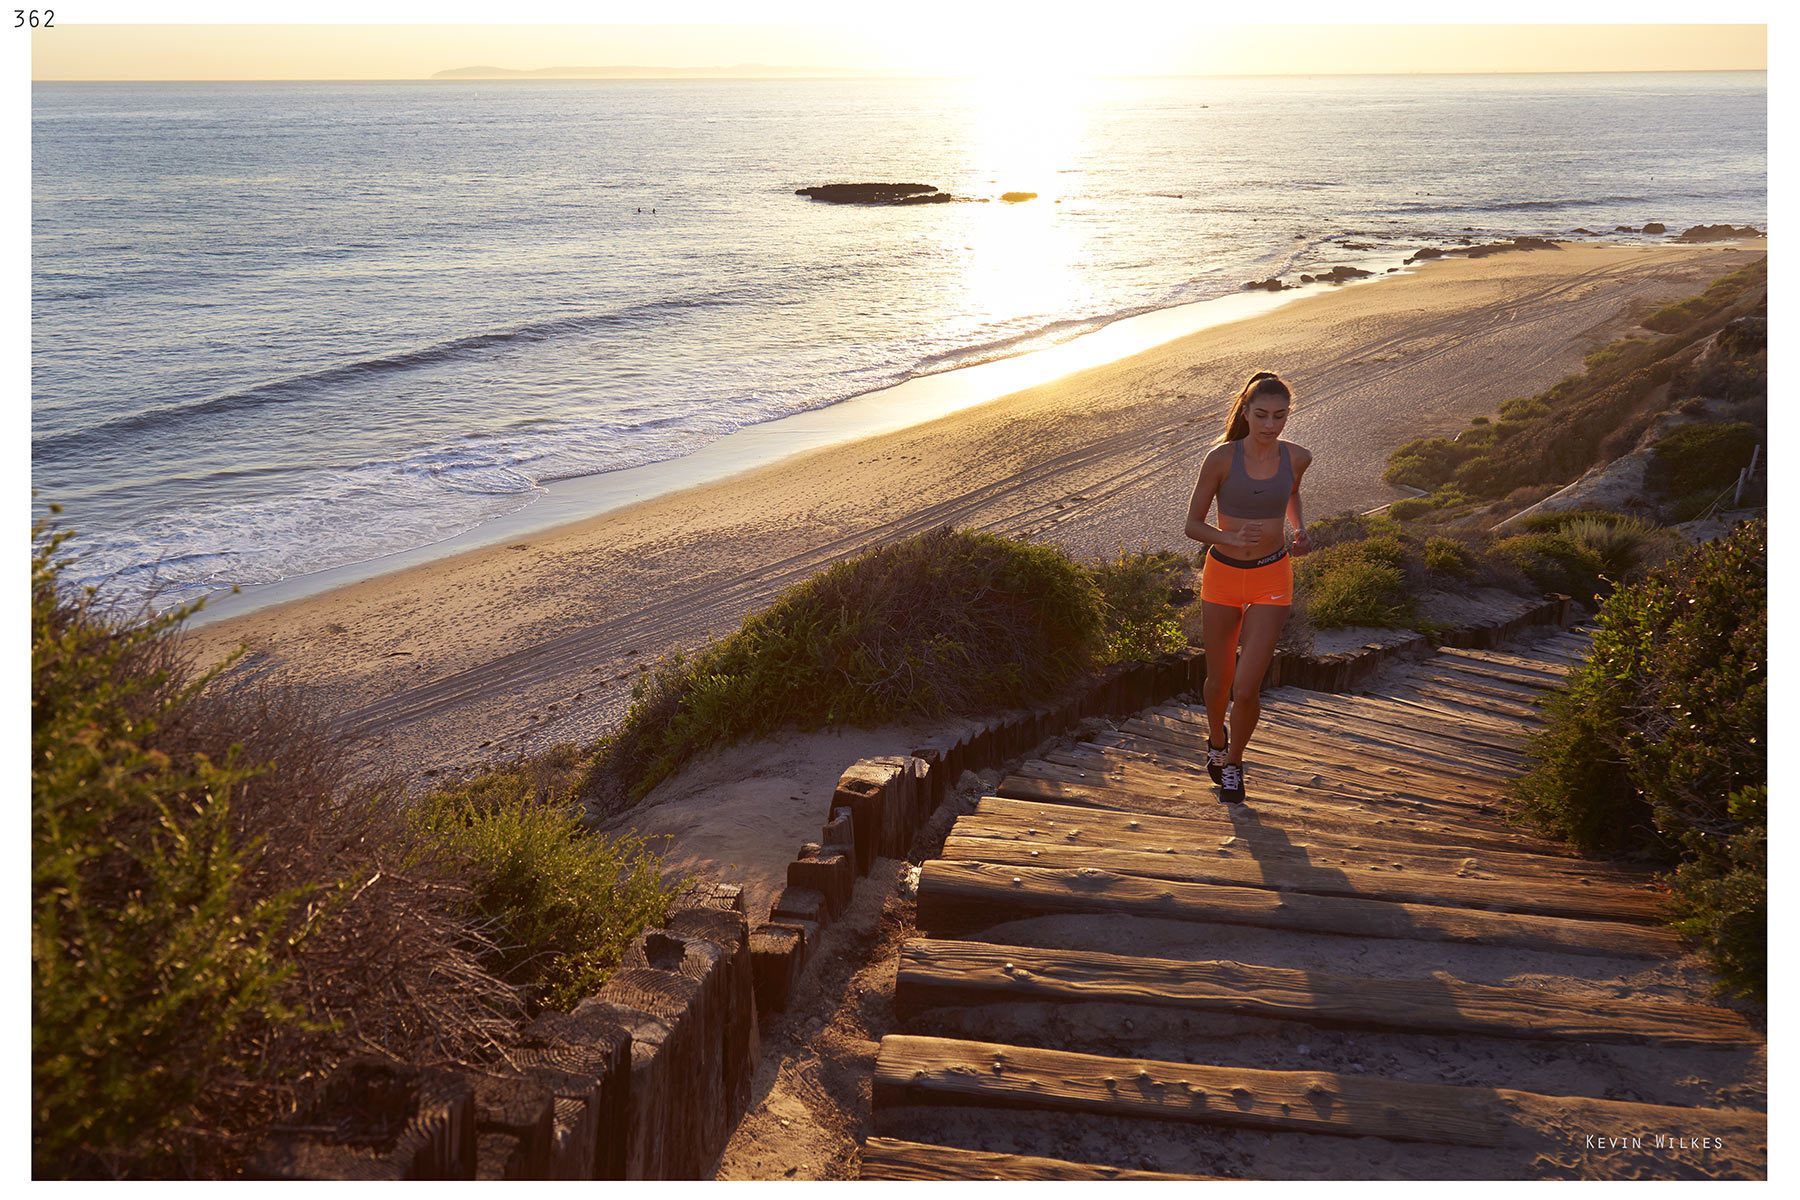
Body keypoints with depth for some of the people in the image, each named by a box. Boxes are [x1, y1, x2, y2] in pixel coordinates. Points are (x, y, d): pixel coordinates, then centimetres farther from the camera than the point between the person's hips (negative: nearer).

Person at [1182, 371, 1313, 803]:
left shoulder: (1296, 458, -5)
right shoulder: (1221, 458, -13)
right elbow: (1192, 525, -8)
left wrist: (1300, 529, 3)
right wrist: (1233, 539, -27)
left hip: (1271, 578, 0)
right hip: (1222, 575, 0)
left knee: (1246, 689, -7)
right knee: (1219, 681, 15)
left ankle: (1234, 761, 21)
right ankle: (1216, 739, 48)